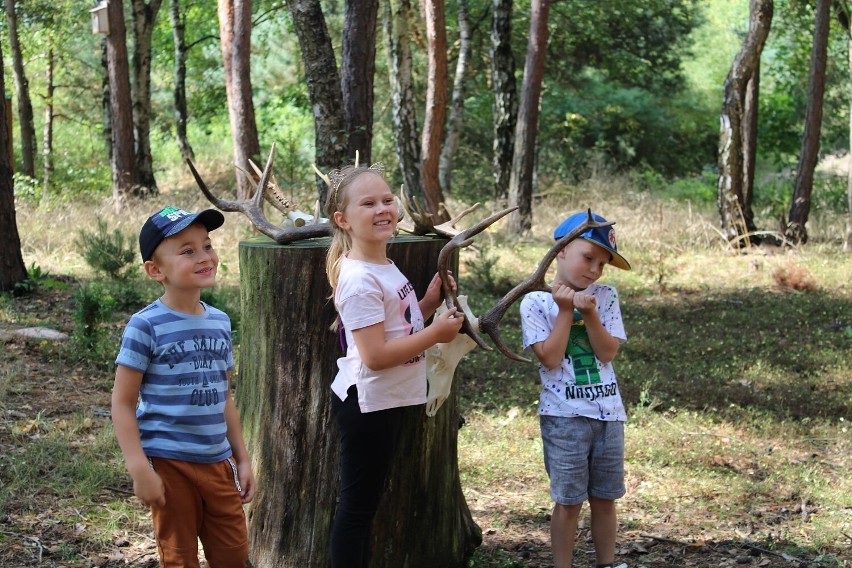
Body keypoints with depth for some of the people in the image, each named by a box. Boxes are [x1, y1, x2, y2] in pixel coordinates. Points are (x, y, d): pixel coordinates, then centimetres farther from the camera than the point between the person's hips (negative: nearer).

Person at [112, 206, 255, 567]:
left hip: (218, 462, 6)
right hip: (169, 465, -6)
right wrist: (140, 469, -18)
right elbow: (123, 403, -12)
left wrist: (242, 458, 15)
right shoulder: (146, 326, -13)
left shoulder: (219, 322, 7)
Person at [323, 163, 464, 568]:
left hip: (384, 401, 10)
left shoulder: (384, 267, 8)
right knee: (357, 504, 0)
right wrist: (436, 333, -18)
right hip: (365, 402, -10)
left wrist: (429, 304, 2)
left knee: (369, 499, 17)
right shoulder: (360, 280, -22)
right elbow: (375, 355, -26)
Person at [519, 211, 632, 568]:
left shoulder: (605, 297, 6)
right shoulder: (535, 302, -4)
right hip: (564, 417, -3)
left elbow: (608, 353, -4)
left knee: (605, 498, 12)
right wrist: (566, 311, -14)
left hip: (609, 414, 4)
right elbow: (550, 358, -13)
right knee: (569, 500, 1)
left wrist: (590, 314, -16)